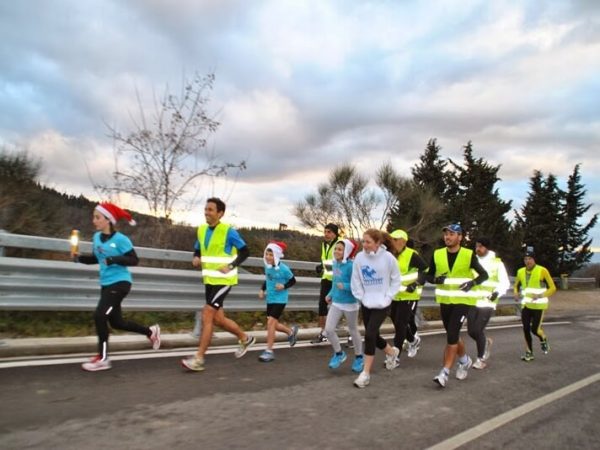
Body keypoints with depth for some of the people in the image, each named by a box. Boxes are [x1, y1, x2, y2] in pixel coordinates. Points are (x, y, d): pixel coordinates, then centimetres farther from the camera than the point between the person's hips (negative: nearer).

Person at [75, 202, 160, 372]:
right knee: (116, 322, 14)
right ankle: (150, 331, 35)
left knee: (99, 316, -15)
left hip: (120, 283, -8)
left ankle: (102, 359, 1)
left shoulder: (120, 239, -15)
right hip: (106, 284, 8)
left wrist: (114, 259, -28)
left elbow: (134, 260, -15)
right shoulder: (96, 237, 4)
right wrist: (79, 258, 2)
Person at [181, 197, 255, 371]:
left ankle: (199, 359, -5)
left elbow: (245, 251, -8)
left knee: (207, 315, -13)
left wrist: (231, 266, -20)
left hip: (224, 280, -7)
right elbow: (198, 251, 18)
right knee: (218, 319, 12)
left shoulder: (229, 231, -13)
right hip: (209, 280, 8)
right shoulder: (201, 230, 6)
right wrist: (196, 259, -5)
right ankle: (245, 338, 35)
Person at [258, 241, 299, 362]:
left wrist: (284, 286, -20)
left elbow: (293, 281, -4)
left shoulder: (284, 269, -17)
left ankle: (269, 351, -4)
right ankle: (291, 331, 42)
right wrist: (262, 290, 3)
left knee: (270, 322, -14)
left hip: (280, 300, -7)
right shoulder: (267, 266, -1)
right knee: (273, 324, 15)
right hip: (270, 299, 7)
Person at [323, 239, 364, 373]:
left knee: (353, 331, 11)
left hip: (349, 304, -6)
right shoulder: (335, 264, 1)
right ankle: (339, 354, 23)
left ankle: (359, 358, 32)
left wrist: (344, 286, -33)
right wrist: (330, 295, 11)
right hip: (336, 303, 6)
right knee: (328, 329, 0)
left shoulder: (351, 266, -21)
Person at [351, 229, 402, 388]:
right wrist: (362, 297, -4)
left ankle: (366, 373, -3)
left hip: (382, 304, -4)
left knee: (370, 334, -14)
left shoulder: (388, 257, -13)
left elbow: (396, 280, -2)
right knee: (372, 335, 13)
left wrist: (387, 297, -8)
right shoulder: (359, 257, -6)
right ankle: (392, 351, 45)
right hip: (366, 303, 4)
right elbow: (356, 281, 3)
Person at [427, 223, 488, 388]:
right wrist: (436, 279, -16)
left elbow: (484, 275, -3)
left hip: (463, 300, -4)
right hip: (445, 300, 5)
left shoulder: (469, 255, -10)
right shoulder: (437, 254, -1)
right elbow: (429, 275, 7)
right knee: (453, 335, 17)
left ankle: (445, 372, -6)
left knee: (451, 335, -13)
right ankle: (465, 360, 42)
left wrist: (472, 283, -22)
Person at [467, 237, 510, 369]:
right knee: (471, 331, 4)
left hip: (488, 302, -4)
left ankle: (481, 359, 11)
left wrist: (497, 292, -24)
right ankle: (486, 342, 36)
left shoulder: (497, 262, -2)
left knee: (478, 330, -9)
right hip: (473, 301, 4)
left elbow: (505, 282, -5)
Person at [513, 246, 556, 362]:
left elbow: (552, 288, -8)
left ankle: (544, 340, 29)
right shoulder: (520, 272, 3)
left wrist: (541, 295, -23)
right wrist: (516, 294, -3)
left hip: (539, 305, -4)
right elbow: (516, 286, 18)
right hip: (526, 305, 4)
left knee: (535, 329, -5)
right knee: (526, 329, 2)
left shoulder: (542, 271, -11)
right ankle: (529, 352, 16)